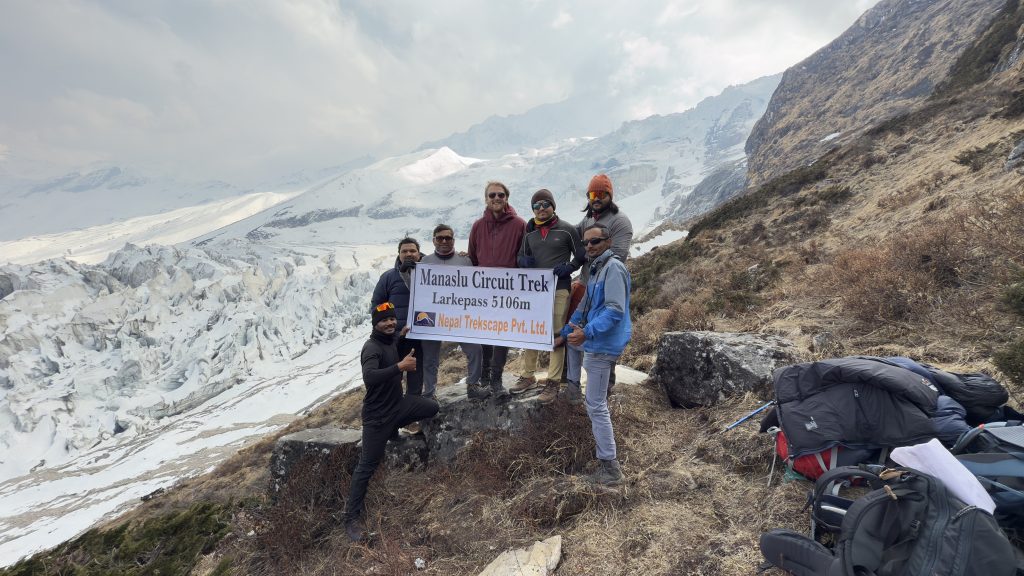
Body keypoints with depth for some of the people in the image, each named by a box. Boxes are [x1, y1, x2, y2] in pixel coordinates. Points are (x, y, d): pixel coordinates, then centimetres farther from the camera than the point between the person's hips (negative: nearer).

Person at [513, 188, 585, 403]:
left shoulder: (567, 229, 0)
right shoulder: (529, 232, 12)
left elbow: (581, 256, 4)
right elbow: (521, 256, 21)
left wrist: (568, 268, -14)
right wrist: (524, 261, -3)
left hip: (558, 289, -4)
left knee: (557, 335, -1)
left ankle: (553, 383, 7)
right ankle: (528, 376, 23)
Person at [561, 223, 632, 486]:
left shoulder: (614, 267, -16)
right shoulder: (596, 268, 15)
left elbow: (615, 309, -26)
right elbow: (585, 305, 23)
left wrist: (587, 332, -33)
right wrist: (565, 331, 23)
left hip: (603, 345, -10)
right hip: (595, 343, 11)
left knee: (596, 405, -5)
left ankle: (609, 466, 6)